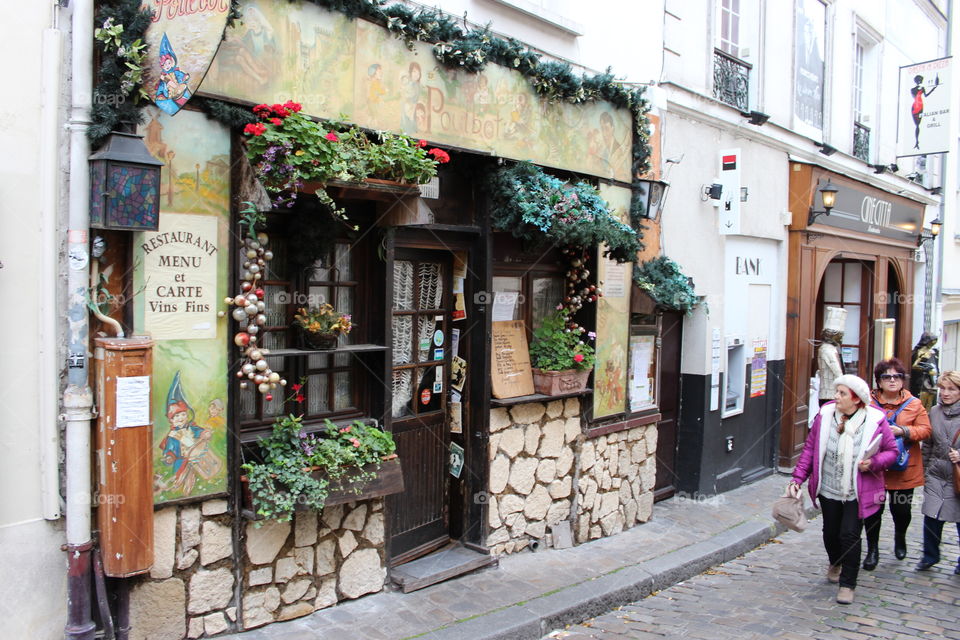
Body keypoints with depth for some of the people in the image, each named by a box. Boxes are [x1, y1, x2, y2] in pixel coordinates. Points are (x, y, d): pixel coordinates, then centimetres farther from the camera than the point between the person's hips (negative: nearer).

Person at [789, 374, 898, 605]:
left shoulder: (875, 421, -12)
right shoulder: (825, 415, -6)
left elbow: (892, 451, 0)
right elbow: (810, 448, 0)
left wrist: (873, 463, -21)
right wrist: (798, 478, -3)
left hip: (858, 493, -3)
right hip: (828, 490, 3)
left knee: (850, 535, -4)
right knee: (830, 533, 16)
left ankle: (847, 584, 15)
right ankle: (835, 564, 47)